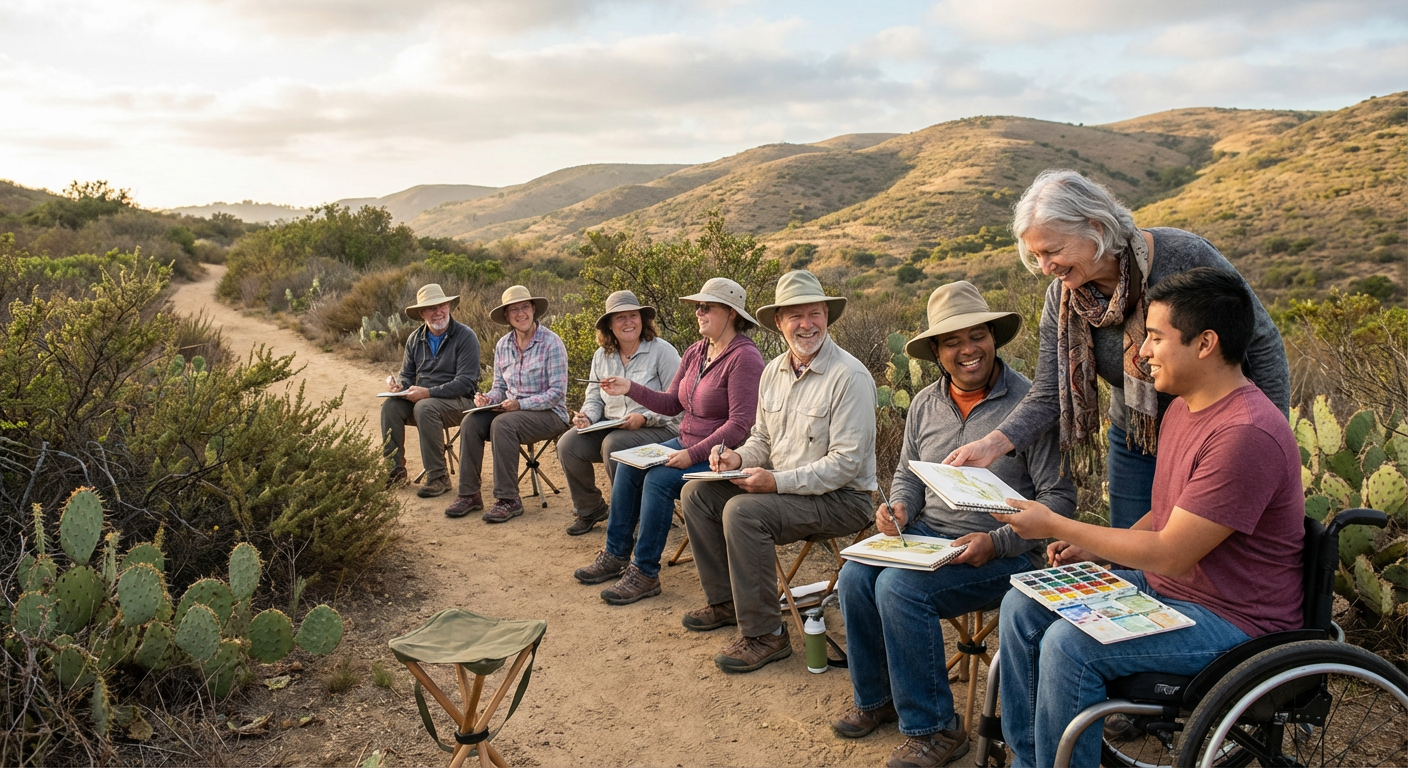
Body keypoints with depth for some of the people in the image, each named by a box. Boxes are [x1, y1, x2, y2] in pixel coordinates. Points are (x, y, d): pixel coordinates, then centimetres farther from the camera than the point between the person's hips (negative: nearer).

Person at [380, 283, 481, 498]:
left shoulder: (465, 336, -11)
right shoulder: (415, 339, 9)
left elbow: (466, 382, -18)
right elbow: (407, 374, 13)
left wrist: (428, 393, -25)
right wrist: (398, 383, -13)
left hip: (458, 400, -6)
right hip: (421, 398, 6)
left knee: (425, 408, -34)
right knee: (391, 406, -19)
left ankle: (438, 477, -26)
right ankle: (395, 469, -8)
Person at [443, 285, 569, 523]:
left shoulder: (551, 343, -12)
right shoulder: (502, 346, 8)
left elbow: (557, 392, -15)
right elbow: (499, 387, 13)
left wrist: (520, 404, -24)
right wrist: (487, 398, -10)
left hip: (549, 414, -6)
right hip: (512, 411, 6)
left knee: (502, 424, -32)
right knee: (471, 421, -18)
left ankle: (508, 499, -24)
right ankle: (469, 494, -12)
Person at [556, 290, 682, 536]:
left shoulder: (661, 350, -7)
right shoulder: (602, 355, 11)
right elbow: (594, 398, 16)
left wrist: (644, 418, -24)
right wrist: (586, 416, -7)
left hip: (658, 429, -6)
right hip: (611, 428, 6)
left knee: (613, 444, -34)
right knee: (568, 445, -16)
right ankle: (589, 509, 6)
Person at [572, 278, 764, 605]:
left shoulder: (744, 357, -18)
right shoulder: (695, 352, 9)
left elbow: (740, 424, -23)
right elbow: (671, 403, 11)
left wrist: (693, 455, -26)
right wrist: (630, 388, -2)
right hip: (686, 444, 9)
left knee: (659, 479, -25)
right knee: (628, 466, -4)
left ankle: (645, 573, -12)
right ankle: (616, 555, 6)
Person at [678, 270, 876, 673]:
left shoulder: (849, 376, -18)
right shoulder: (774, 371, 8)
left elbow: (845, 463, -22)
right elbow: (762, 438, 18)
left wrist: (778, 481, -26)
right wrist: (738, 457, -5)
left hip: (841, 497, -8)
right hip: (781, 485, 9)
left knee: (743, 511, -29)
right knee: (697, 493, 0)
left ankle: (764, 634, -16)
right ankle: (725, 600, 14)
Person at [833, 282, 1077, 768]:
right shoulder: (924, 404, 9)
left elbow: (1059, 498, -12)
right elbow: (908, 473, 20)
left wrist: (997, 543, -22)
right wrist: (899, 507, -3)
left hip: (1005, 551, -6)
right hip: (928, 535, 6)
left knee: (900, 587, -28)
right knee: (855, 577, -17)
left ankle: (934, 728, -10)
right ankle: (875, 699, 7)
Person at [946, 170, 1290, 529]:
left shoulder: (1184, 257, -24)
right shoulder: (1062, 297, -11)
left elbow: (1263, 344, -14)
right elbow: (1048, 395, -10)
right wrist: (992, 444, -26)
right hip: (1135, 444, 4)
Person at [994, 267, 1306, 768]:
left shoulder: (1246, 435, -26)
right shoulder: (1184, 407, 7)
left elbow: (1169, 554, -25)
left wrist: (1055, 526, -18)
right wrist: (1093, 549, 3)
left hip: (1233, 620, -10)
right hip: (1165, 589, 10)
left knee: (1068, 645, -26)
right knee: (1022, 606, 2)